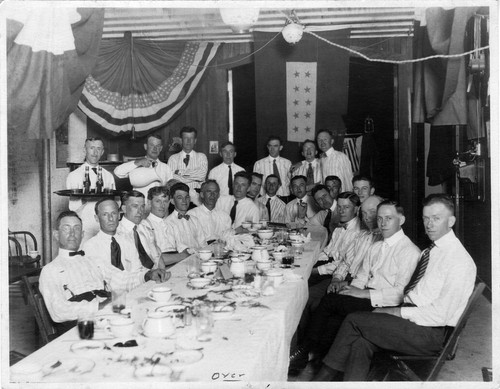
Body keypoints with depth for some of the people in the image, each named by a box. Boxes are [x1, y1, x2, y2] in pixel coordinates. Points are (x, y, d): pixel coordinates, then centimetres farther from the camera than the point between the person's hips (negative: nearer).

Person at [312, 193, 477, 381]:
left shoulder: (459, 260, -15)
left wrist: (396, 312, -16)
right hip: (410, 317, 8)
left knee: (354, 321, -12)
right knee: (361, 340, -17)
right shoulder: (429, 252, 14)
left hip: (430, 334, -8)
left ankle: (325, 376, 2)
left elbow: (440, 315, -20)